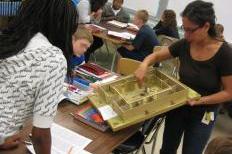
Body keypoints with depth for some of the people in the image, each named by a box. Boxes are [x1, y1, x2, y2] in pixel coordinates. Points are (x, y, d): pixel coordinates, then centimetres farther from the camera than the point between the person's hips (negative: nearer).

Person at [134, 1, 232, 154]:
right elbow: (155, 56, 1)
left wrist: (200, 100, -27)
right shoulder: (184, 45, -11)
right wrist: (144, 65, -21)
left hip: (203, 114, -3)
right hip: (178, 106, 4)